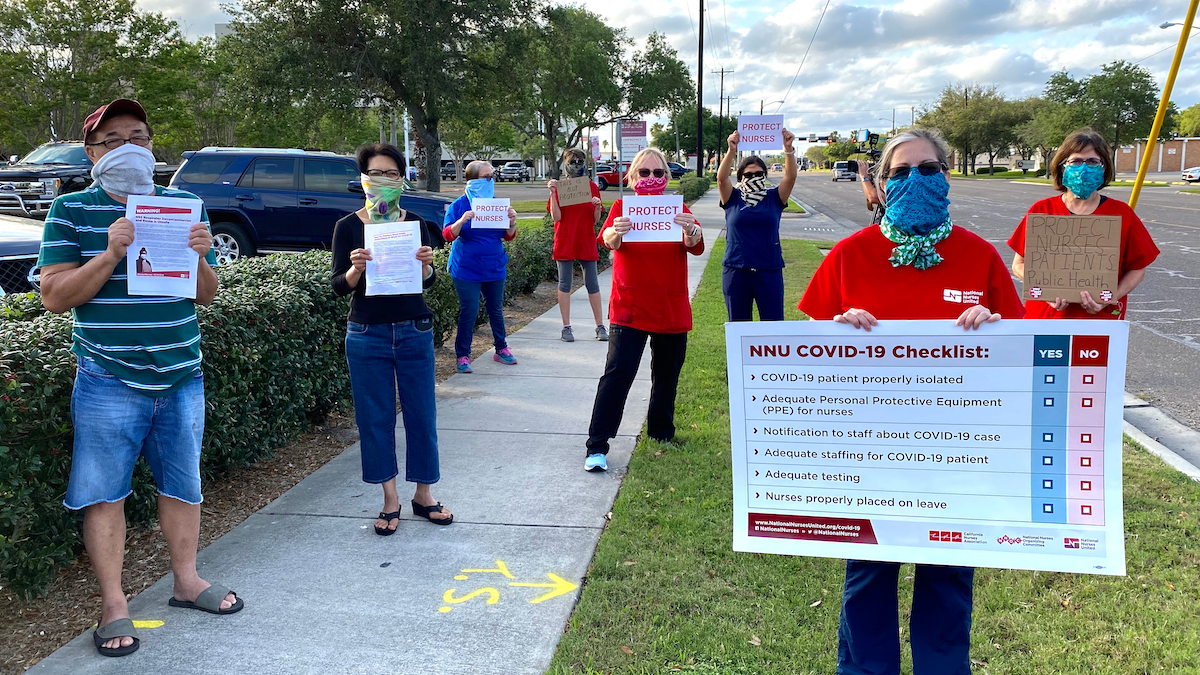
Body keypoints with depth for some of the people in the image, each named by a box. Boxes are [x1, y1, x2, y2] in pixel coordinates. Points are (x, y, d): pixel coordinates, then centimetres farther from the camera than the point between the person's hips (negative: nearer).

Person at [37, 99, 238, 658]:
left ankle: (186, 580, 30)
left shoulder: (184, 206, 8)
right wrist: (110, 254, -20)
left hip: (181, 376, 3)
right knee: (104, 493, 4)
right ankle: (113, 604, 17)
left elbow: (207, 296, 9)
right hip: (108, 382, -3)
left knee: (183, 485, 13)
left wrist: (198, 259, -13)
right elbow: (54, 296, -8)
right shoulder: (72, 211, -1)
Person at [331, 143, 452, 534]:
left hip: (414, 332, 1)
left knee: (421, 414, 6)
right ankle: (390, 500, 18)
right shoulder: (348, 227, -1)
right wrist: (355, 269, -24)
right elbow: (339, 286, -3)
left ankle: (423, 495, 21)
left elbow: (428, 282, 2)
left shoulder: (414, 223, 4)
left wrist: (426, 264, -20)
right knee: (375, 418, 4)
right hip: (367, 336, -1)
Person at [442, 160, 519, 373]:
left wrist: (512, 222, -13)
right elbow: (447, 235, -11)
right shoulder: (459, 205, -6)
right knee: (469, 311, -4)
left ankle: (501, 349, 27)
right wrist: (461, 221, -29)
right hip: (467, 269, -4)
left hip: (494, 267, 4)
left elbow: (508, 236, 8)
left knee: (496, 308, 13)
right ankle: (462, 355, 7)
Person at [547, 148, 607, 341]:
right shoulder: (559, 187, 0)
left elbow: (596, 220, 6)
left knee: (592, 284, 4)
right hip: (565, 243, -1)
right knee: (564, 284, 2)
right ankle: (566, 327, 10)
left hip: (587, 242, 2)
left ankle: (600, 326, 10)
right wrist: (553, 193, -17)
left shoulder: (592, 187, 6)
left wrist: (598, 206, -14)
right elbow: (556, 217, -9)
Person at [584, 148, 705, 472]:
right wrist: (615, 233, -43)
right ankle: (597, 446, -9)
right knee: (618, 372, -12)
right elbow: (608, 241, -18)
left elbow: (696, 247, -13)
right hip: (629, 308, -3)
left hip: (672, 309, 3)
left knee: (666, 375, 14)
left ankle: (661, 433, 33)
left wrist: (690, 231, -38)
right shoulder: (622, 206, 0)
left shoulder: (677, 209, 3)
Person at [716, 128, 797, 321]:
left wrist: (788, 149, -23)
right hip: (736, 271, 0)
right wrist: (731, 151, -27)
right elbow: (721, 178, -12)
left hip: (769, 271, 0)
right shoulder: (733, 198, 5)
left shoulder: (774, 198, 6)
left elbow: (791, 177, -7)